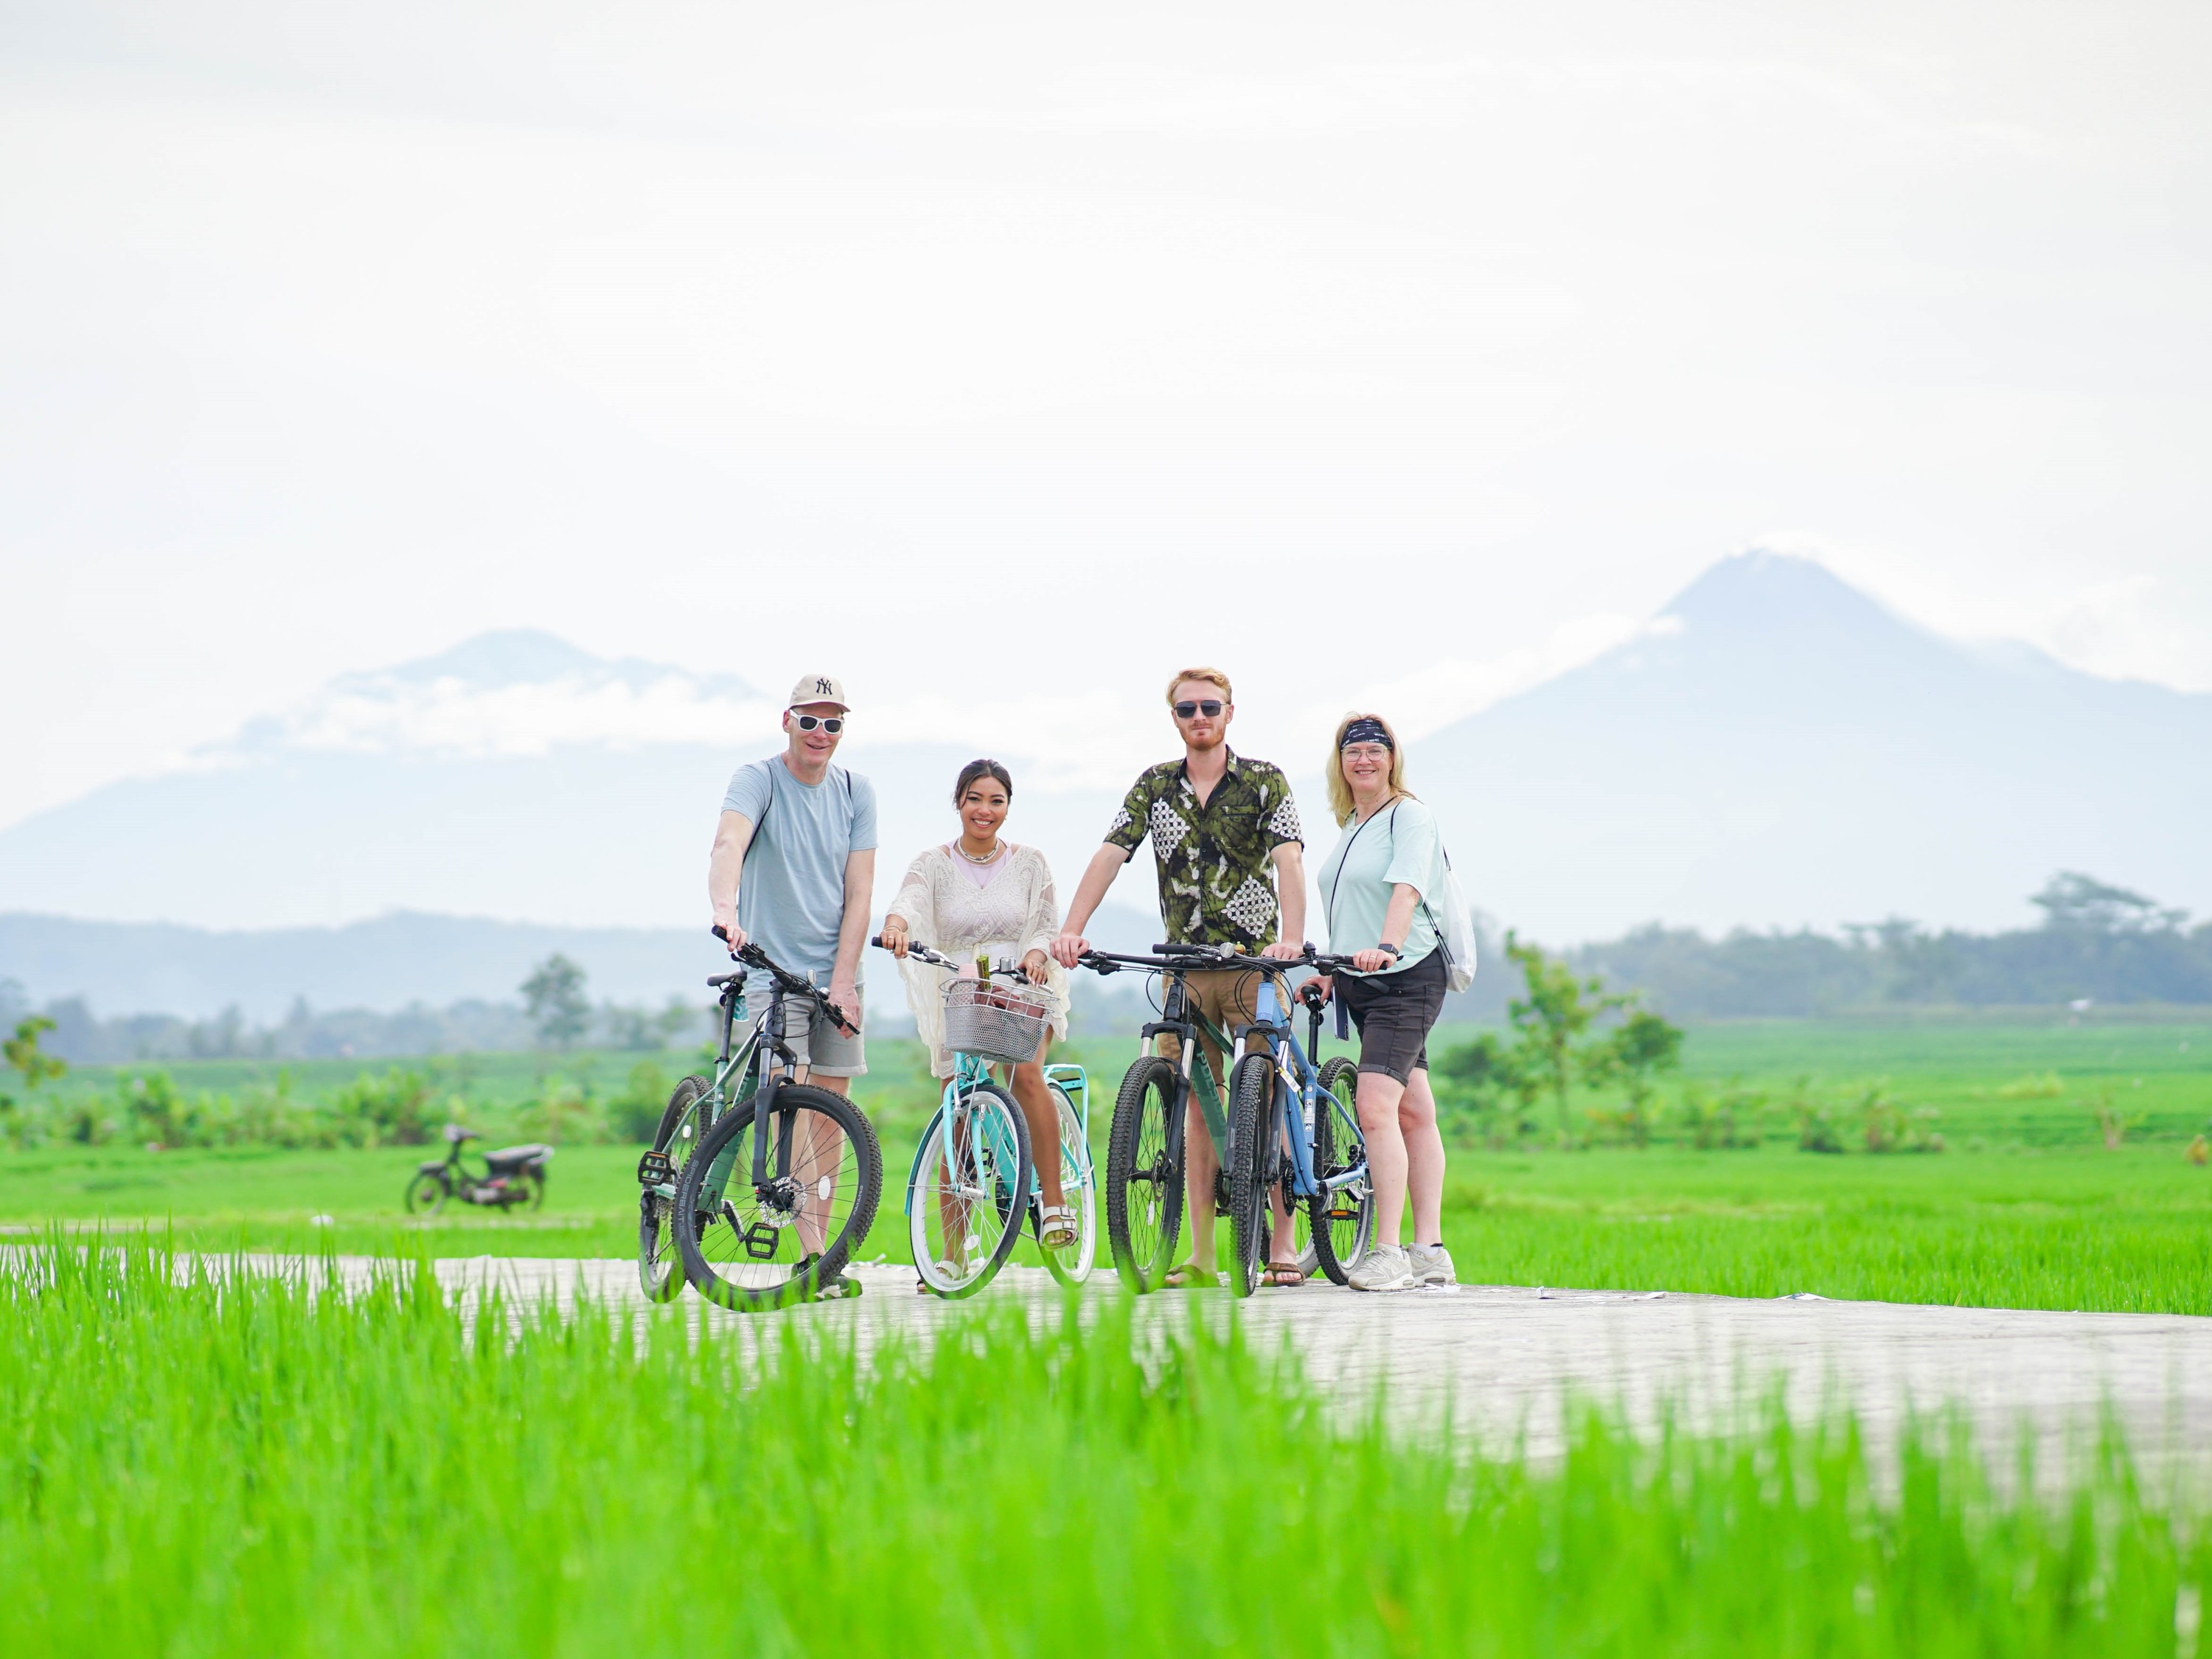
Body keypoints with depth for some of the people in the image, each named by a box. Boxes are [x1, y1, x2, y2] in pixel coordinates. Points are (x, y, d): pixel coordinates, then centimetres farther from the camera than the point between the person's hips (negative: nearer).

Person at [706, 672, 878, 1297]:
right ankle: (812, 1256, -16)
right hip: (772, 968, -4)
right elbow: (729, 843, -26)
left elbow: (858, 892, 1)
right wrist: (725, 911, -45)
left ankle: (819, 1247, 10)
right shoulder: (759, 779, -6)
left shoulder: (855, 793, 6)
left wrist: (842, 981, -9)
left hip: (837, 976, 4)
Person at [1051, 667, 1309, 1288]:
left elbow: (1288, 860, -14)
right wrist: (1071, 930, -17)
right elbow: (1109, 856, -2)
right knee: (1199, 1102, 3)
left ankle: (1282, 1247, 2)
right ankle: (1201, 1257, 4)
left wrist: (1291, 938, -31)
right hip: (1184, 965, 3)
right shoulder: (1155, 786, 8)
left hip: (1254, 961, -3)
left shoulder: (1264, 782, 0)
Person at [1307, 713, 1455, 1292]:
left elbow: (1406, 887, -23)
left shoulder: (1409, 815, -8)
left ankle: (1388, 1252, -20)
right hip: (1363, 983, 9)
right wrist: (1332, 970, 18)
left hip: (1406, 978, -9)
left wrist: (1385, 948, -37)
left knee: (1376, 1108, -19)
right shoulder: (1351, 825, 17)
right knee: (1413, 1112, 10)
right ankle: (1430, 1250, 10)